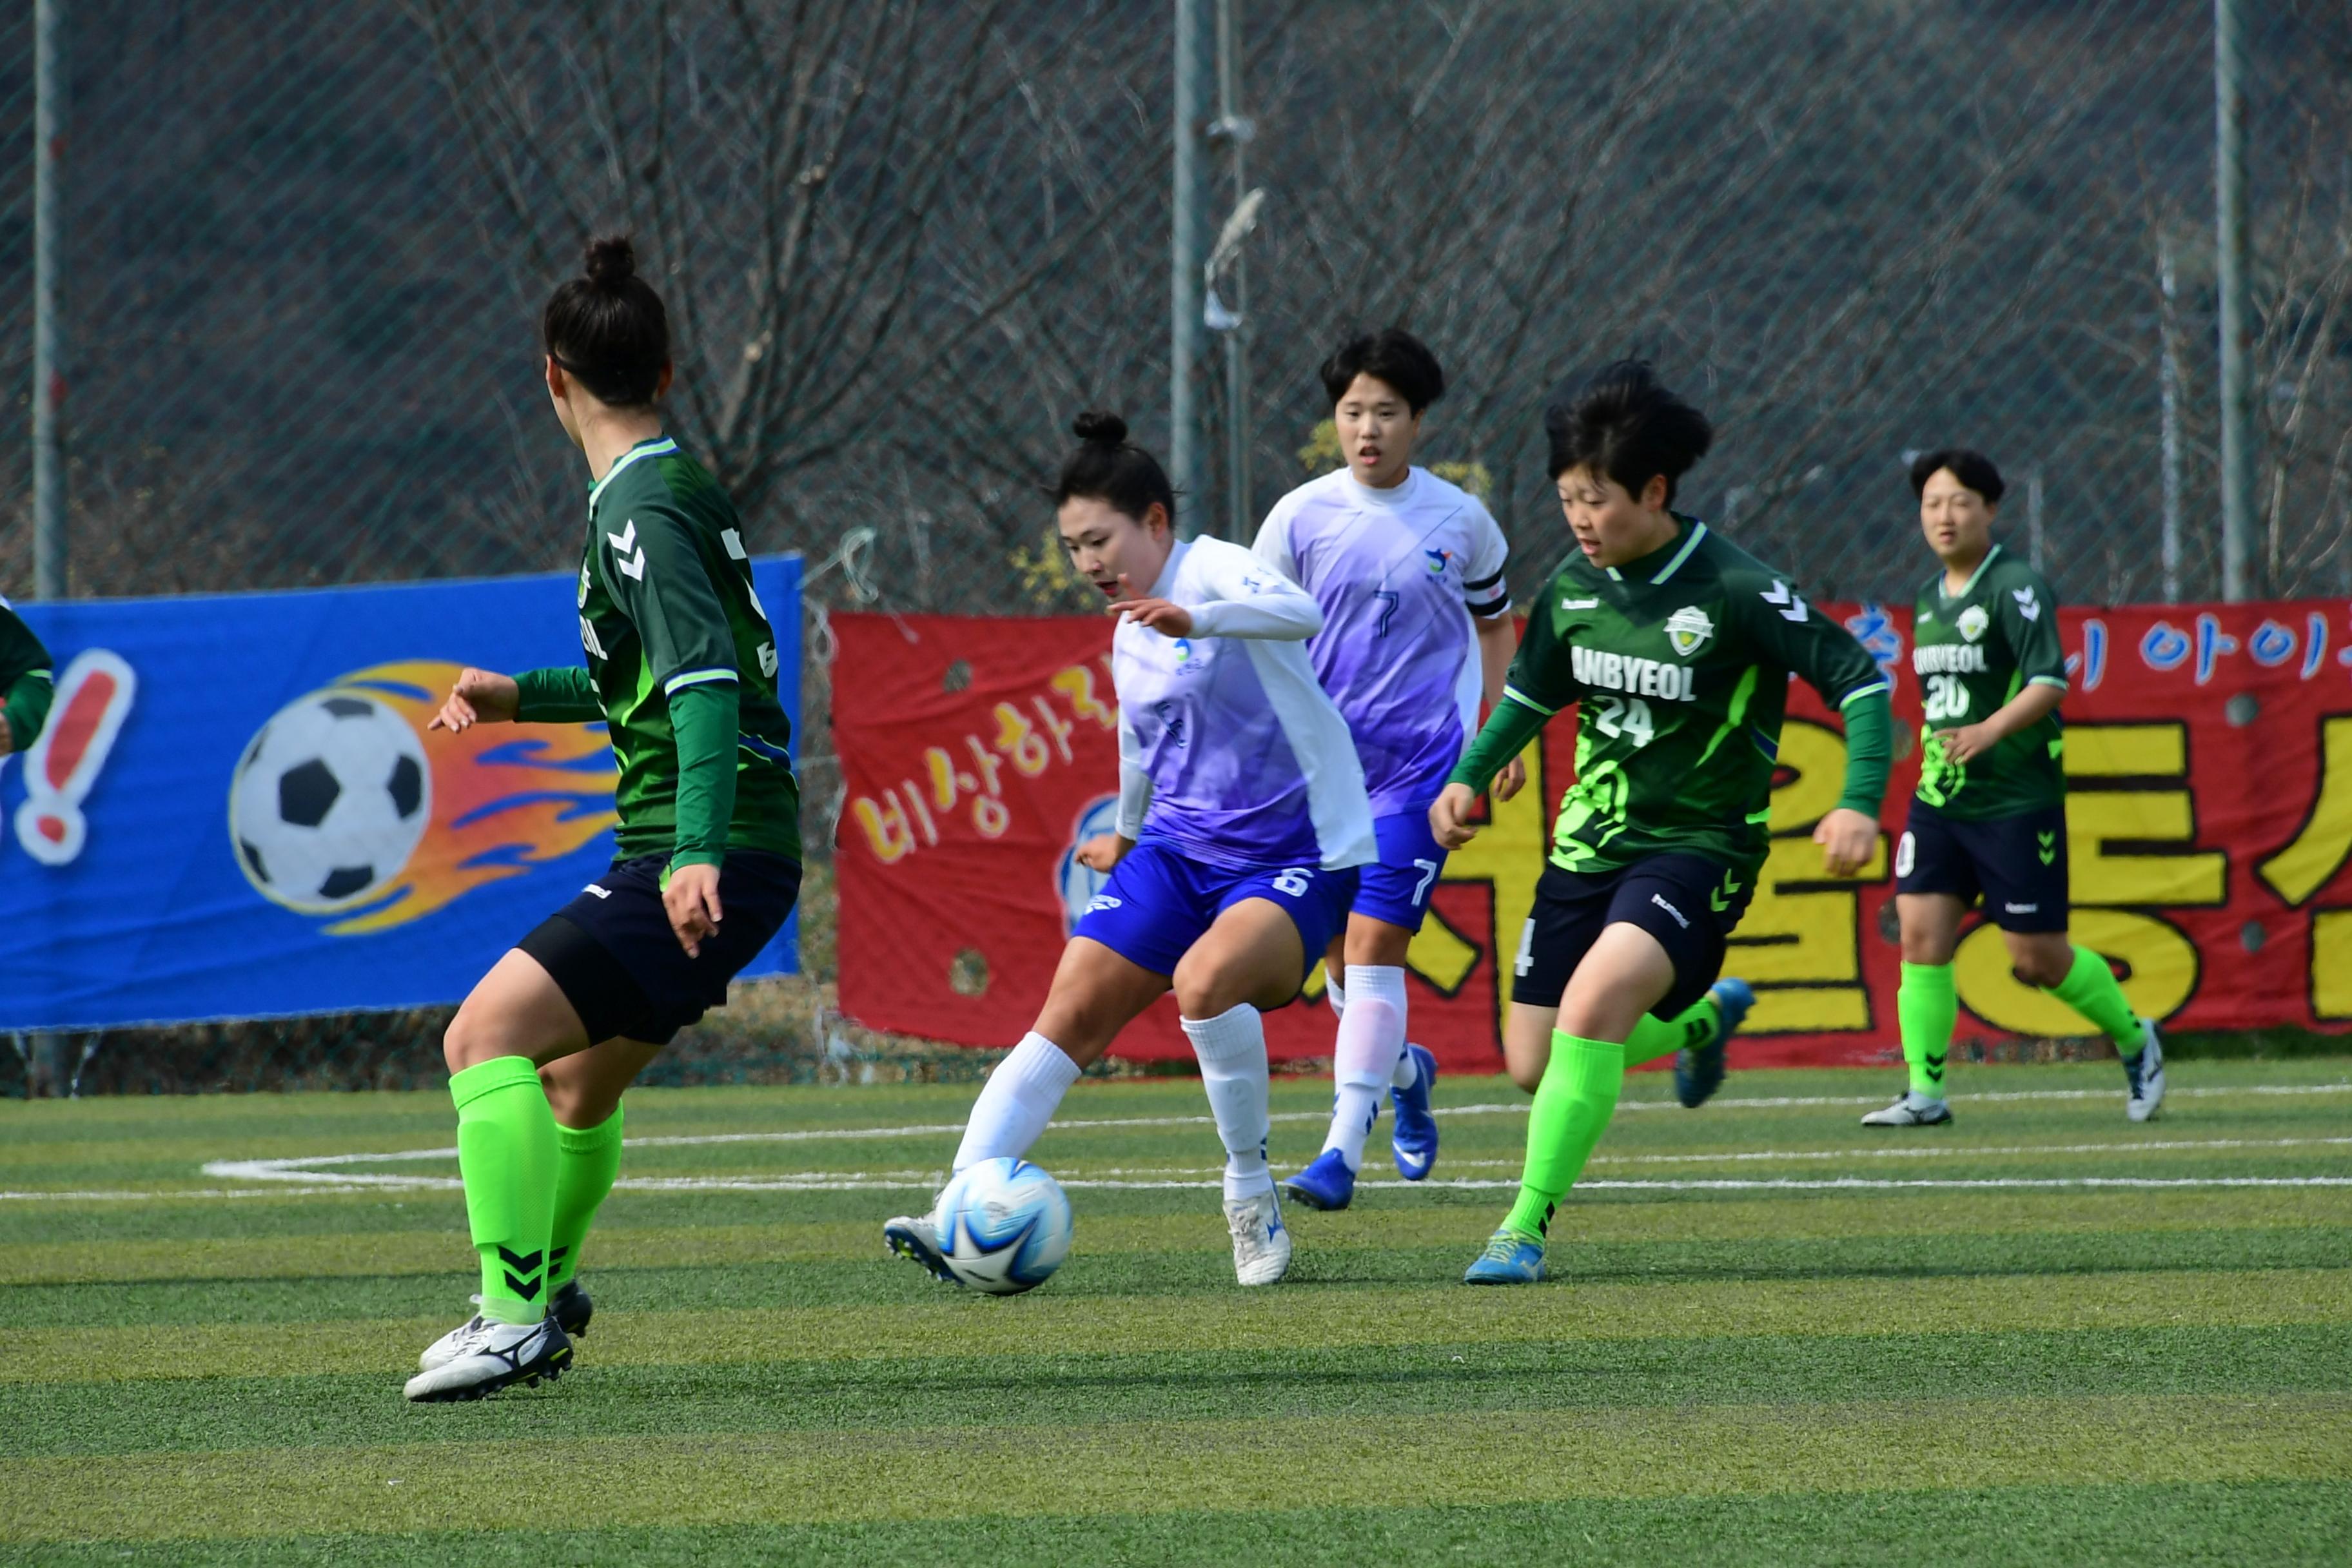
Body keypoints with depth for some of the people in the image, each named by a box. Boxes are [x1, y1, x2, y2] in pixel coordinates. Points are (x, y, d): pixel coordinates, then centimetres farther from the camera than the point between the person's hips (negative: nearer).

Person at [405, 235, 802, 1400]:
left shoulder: (640, 509, -14)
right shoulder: (672, 491, 17)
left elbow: (705, 682, -26)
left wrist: (695, 851, -36)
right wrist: (528, 696, 30)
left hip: (711, 862, -10)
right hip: (731, 856, 10)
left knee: (485, 1037, -19)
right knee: (577, 1081, 27)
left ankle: (515, 1317, -24)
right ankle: (542, 1298, 45)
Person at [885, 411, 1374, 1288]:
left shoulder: (1213, 570, -12)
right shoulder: (1130, 637, 13)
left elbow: (1301, 614, -35)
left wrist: (1194, 619, -52)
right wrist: (1128, 836, 46)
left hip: (1297, 855, -8)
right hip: (1178, 853, 8)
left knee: (1205, 978, -34)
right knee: (1070, 1017, -8)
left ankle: (1253, 1198, -16)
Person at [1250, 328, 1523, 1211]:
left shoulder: (1460, 522, 0)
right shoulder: (1300, 518, 0)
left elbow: (1495, 626, 15)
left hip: (1419, 764, -3)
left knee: (1373, 946, -14)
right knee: (1338, 955, 9)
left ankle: (1342, 1150, -18)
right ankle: (1405, 1071, 40)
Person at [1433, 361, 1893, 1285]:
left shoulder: (1735, 591, -16)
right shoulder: (1575, 586, 2)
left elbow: (1858, 680, -13)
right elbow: (1534, 693, 20)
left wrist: (1860, 804, -25)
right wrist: (1468, 776, 7)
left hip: (1696, 846, -7)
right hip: (1589, 843, 7)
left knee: (1593, 1004, -30)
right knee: (1538, 1064, 6)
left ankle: (1527, 1227, -23)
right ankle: (1698, 1018, 38)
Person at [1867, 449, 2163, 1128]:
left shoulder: (2016, 588, -11)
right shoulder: (1929, 598, 13)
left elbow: (2050, 681, -21)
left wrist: (1990, 730, -35)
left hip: (2017, 801, -7)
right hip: (1938, 798, 7)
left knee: (2037, 957, -1)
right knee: (1921, 933, -8)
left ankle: (2135, 1042, 24)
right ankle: (1924, 1093, -4)